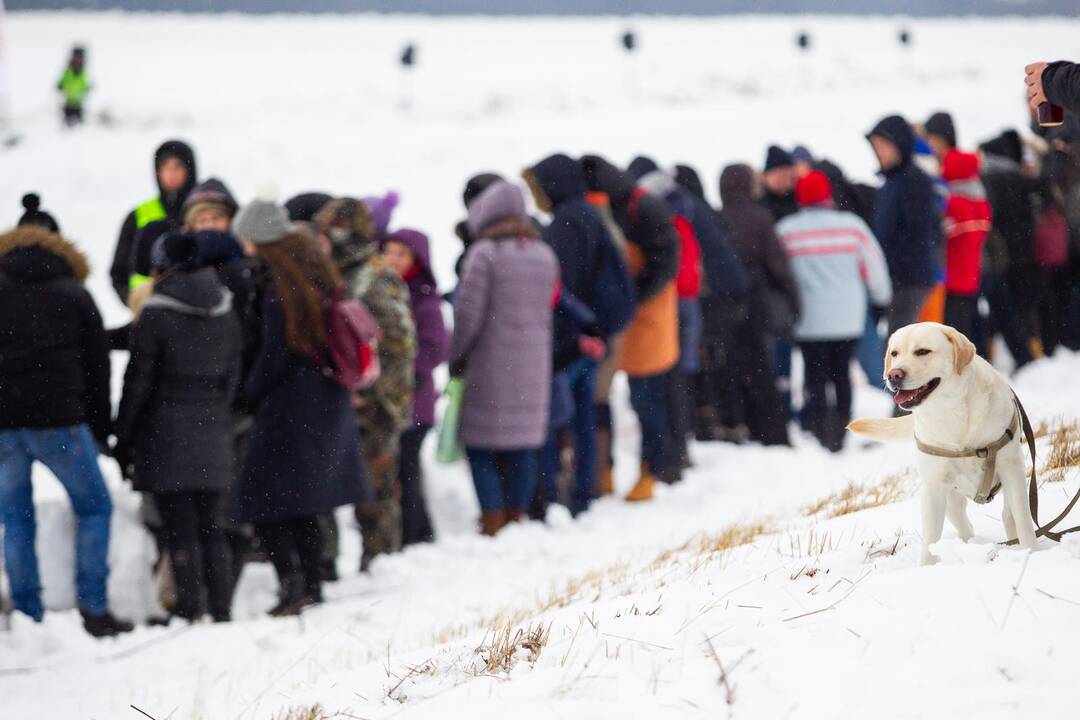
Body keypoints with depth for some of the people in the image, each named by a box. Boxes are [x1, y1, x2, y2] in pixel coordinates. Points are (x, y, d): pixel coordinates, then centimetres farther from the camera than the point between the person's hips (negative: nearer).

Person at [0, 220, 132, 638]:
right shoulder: (73, 294, 9)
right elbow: (98, 366, 8)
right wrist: (100, 431, 13)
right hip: (57, 417, -2)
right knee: (94, 508, 10)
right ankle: (93, 608, 0)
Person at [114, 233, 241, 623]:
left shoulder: (155, 316, -9)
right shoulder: (226, 315, 7)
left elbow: (138, 382, -7)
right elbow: (231, 376, 12)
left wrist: (123, 439, 0)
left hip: (165, 430, -5)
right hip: (212, 430, 5)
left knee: (179, 531, -4)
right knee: (211, 527, 11)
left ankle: (188, 609, -7)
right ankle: (220, 609, 10)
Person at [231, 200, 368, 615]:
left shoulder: (278, 286, -16)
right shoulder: (317, 269, 9)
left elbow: (274, 356, -15)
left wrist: (249, 395, -2)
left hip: (290, 404, -9)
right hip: (329, 399, 9)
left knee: (265, 503, -5)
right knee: (303, 504, 16)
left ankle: (292, 584, -16)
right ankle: (312, 585, 17)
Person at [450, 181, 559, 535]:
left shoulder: (484, 253, -11)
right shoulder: (544, 254, 9)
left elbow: (469, 313, -11)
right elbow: (547, 309, 11)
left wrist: (456, 359, -1)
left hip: (490, 363, -6)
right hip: (533, 367, 6)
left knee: (481, 446, 1)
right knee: (522, 447, 12)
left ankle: (493, 524, -4)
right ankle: (517, 516, 15)